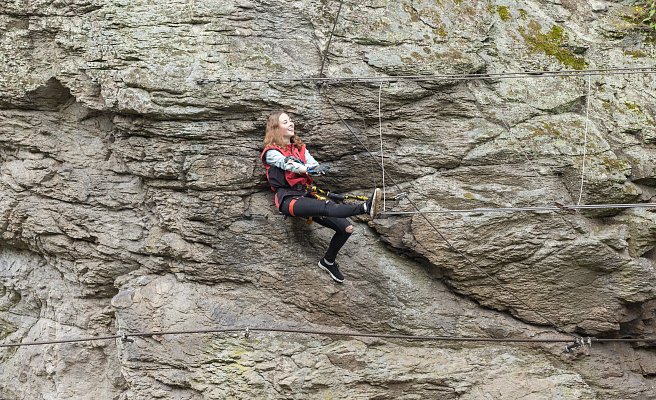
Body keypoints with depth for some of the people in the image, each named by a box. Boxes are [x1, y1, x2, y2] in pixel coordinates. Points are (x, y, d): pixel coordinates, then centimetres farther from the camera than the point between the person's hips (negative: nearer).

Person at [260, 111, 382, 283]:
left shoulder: (300, 148, 24)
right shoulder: (271, 152, 5)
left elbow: (313, 163, 3)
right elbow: (287, 164, -16)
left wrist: (316, 168, -21)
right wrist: (307, 169, -34)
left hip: (306, 195, 7)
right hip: (287, 197, -7)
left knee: (346, 227, -6)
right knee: (326, 207, -35)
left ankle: (328, 261, 14)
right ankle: (365, 207, -58)